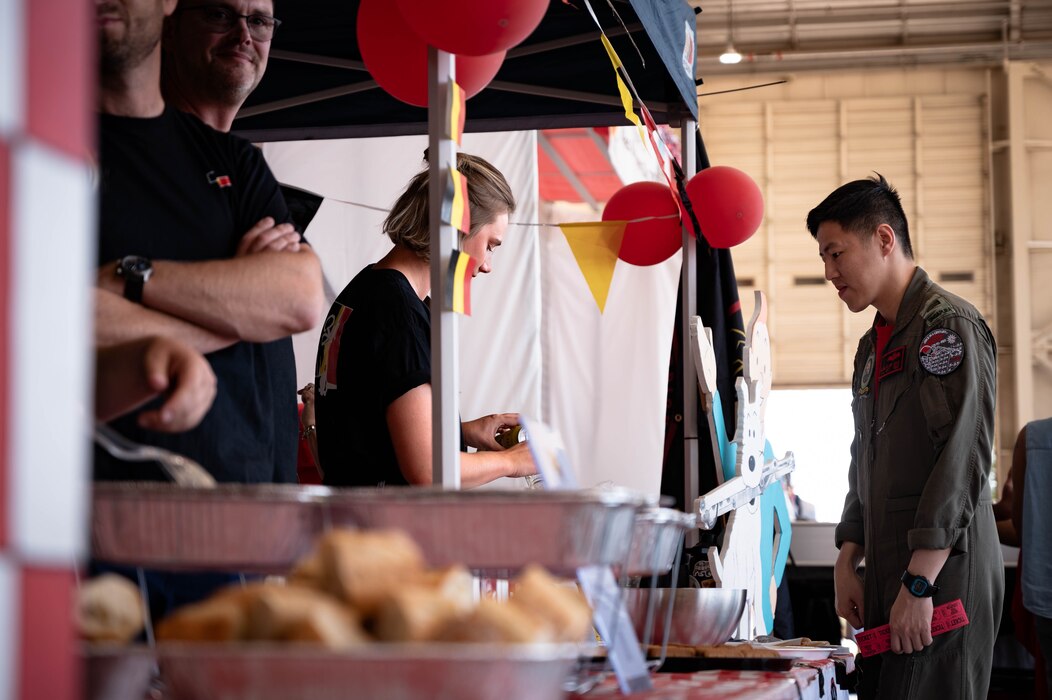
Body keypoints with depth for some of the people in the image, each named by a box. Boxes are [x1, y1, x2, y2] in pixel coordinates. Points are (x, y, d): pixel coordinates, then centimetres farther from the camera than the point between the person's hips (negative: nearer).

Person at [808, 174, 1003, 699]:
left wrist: (918, 584, -21)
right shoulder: (872, 345, 20)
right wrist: (846, 565, 15)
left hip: (943, 577, -8)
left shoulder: (949, 326, -9)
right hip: (888, 578, 9)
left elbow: (963, 459, -18)